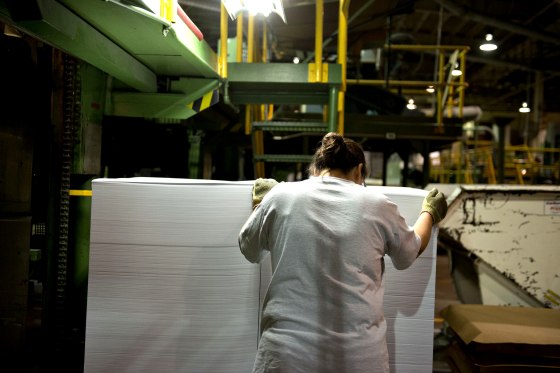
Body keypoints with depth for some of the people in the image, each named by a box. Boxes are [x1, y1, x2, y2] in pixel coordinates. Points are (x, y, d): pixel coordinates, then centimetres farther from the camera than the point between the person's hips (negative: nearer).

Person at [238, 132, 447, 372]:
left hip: (288, 352, 0)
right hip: (361, 354, 1)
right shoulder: (378, 205, 2)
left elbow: (249, 250, 17)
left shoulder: (279, 197, 1)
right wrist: (429, 212, 36)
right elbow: (409, 254, 19)